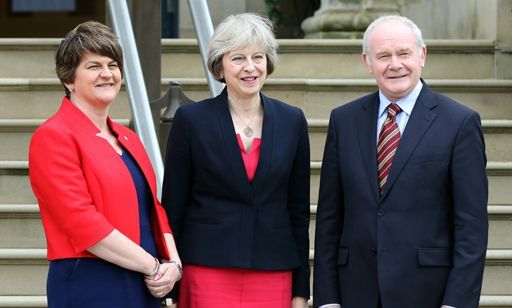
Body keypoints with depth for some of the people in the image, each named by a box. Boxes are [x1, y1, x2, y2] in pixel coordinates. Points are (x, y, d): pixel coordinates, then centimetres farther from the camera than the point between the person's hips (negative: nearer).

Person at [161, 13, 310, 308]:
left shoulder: (292, 121, 7)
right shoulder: (191, 119, 1)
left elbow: (299, 209, 10)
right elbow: (173, 207, 3)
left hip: (273, 276, 2)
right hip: (207, 274, -2)